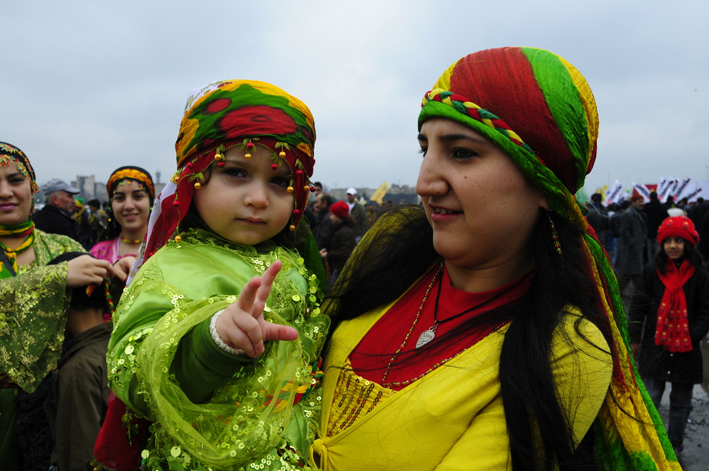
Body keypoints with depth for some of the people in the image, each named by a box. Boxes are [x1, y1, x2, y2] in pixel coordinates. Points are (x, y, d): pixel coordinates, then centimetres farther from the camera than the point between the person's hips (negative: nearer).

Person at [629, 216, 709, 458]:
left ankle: (675, 445, 33)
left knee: (681, 402, 14)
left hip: (686, 350, 0)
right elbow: (639, 305, 1)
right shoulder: (652, 271, -3)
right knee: (650, 399, 4)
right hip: (654, 346, 0)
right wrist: (634, 339, 1)